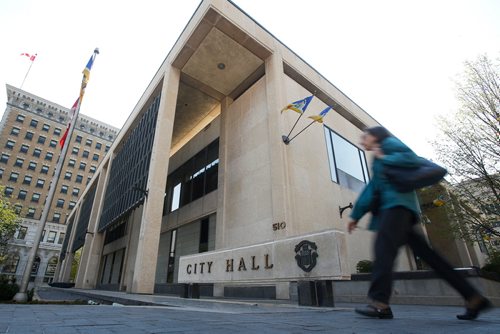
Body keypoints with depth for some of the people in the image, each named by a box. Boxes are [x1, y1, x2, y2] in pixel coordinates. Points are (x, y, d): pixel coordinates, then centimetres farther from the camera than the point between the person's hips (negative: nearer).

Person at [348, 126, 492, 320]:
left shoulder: (389, 143, 8)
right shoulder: (378, 159, 30)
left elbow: (411, 159, -11)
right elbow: (371, 190, 25)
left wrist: (383, 157, -3)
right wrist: (356, 215, 20)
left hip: (397, 203, -9)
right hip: (393, 206, 9)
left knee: (383, 246, -21)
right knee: (425, 253, 5)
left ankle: (379, 303, -29)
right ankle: (473, 298, 10)